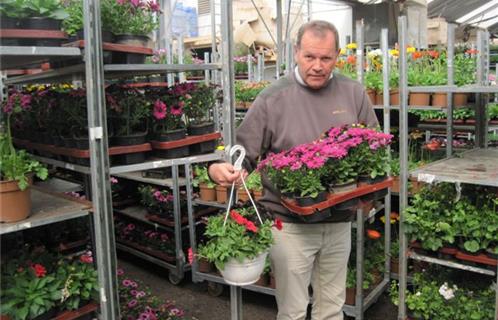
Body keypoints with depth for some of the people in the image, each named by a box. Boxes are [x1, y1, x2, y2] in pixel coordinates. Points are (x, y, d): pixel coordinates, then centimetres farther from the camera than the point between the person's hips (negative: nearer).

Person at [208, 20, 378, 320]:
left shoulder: (354, 94, 2)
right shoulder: (272, 98, -8)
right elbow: (244, 155, -7)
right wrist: (220, 169, -28)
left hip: (339, 221, 4)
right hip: (290, 224, -3)